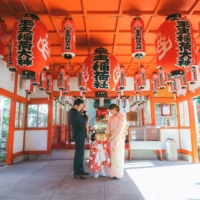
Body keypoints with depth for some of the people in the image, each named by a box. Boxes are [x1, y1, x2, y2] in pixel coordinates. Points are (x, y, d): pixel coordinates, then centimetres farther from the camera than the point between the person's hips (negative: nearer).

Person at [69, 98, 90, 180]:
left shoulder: (74, 111, 15)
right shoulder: (74, 112, -18)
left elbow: (80, 120, 15)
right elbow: (83, 120, -16)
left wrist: (84, 116, -1)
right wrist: (86, 117, 3)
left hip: (80, 135, 11)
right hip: (79, 135, -11)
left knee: (80, 153, 14)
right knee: (79, 153, -7)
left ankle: (81, 170, 23)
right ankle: (76, 173, 0)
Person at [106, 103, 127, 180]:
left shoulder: (122, 117, -9)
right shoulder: (110, 118, 10)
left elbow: (119, 129, -15)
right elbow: (108, 128, 6)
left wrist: (111, 137, -13)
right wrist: (108, 137, -8)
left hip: (119, 139, -5)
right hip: (111, 140, 5)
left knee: (118, 156, 0)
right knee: (112, 156, 7)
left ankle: (119, 174, 11)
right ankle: (113, 173, 17)